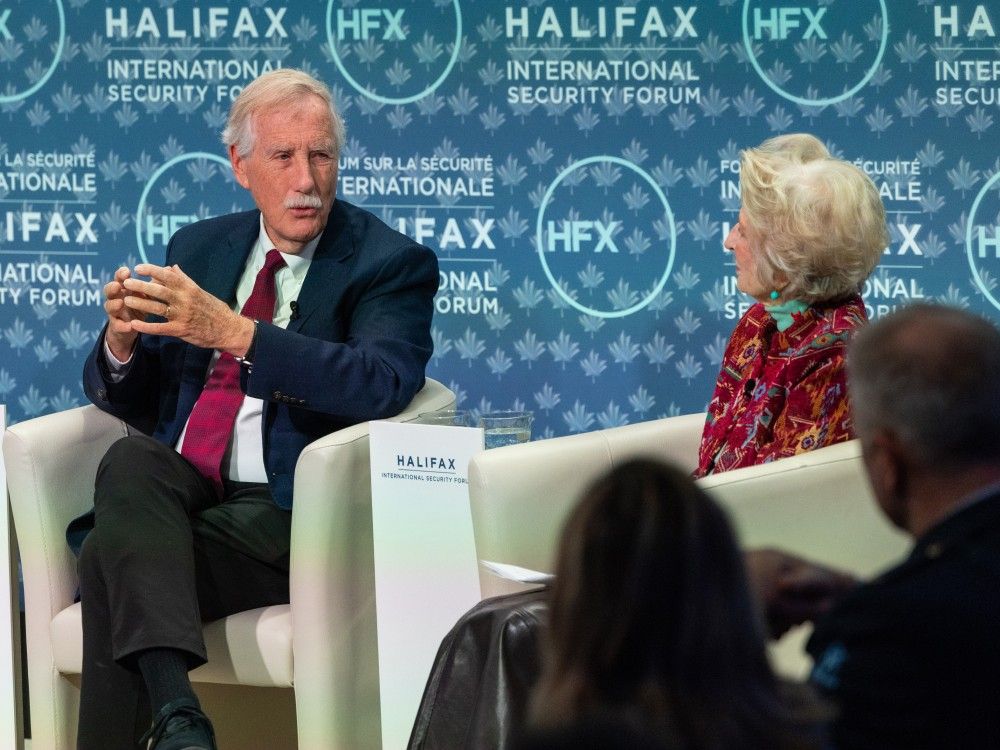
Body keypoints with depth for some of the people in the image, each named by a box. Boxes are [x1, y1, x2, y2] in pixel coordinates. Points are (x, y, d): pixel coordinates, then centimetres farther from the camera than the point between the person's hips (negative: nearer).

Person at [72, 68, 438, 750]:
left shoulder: (391, 264, 1)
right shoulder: (198, 249, 18)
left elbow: (383, 384, -20)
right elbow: (126, 400, 19)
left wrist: (235, 333, -28)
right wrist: (121, 342, -7)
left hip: (282, 513, -5)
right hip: (170, 489, 5)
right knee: (128, 460, -31)